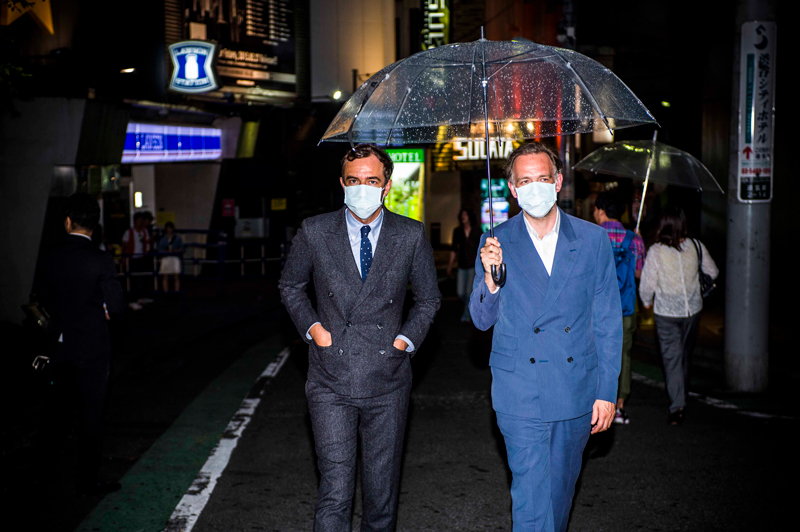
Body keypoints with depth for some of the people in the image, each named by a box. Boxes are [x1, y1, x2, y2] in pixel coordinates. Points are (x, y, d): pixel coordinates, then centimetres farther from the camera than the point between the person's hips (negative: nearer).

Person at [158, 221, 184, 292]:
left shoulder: (177, 238, 10)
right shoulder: (162, 239, 11)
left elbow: (181, 249, 5)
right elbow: (160, 250, 4)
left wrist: (174, 251, -12)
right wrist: (167, 251, -13)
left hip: (175, 258, -1)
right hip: (165, 258, 1)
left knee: (176, 277, -6)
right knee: (165, 277, -2)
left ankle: (177, 292, -6)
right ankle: (166, 292, 1)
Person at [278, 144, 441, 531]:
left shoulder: (412, 236, 1)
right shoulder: (314, 231, 0)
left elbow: (429, 298, 13)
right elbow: (290, 286, 15)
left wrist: (406, 339, 0)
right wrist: (311, 327, 1)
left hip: (387, 382, 1)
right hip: (331, 383, -1)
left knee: (382, 491, 12)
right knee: (334, 492, -5)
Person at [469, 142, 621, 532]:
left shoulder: (593, 239, 0)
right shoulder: (497, 244, -2)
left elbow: (608, 321, 4)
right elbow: (482, 320, 2)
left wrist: (607, 391, 0)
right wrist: (490, 278, -18)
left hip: (578, 393, 2)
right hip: (521, 394, -2)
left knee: (561, 485, 18)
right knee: (531, 493, -2)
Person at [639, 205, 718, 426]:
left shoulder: (656, 251, -18)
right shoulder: (696, 246, -7)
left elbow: (647, 284, -14)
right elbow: (712, 272, 8)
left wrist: (647, 302, 7)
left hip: (666, 312, -4)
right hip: (693, 309, 4)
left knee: (672, 357, 2)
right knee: (685, 353, 21)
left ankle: (677, 406, -4)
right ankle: (682, 394, 39)